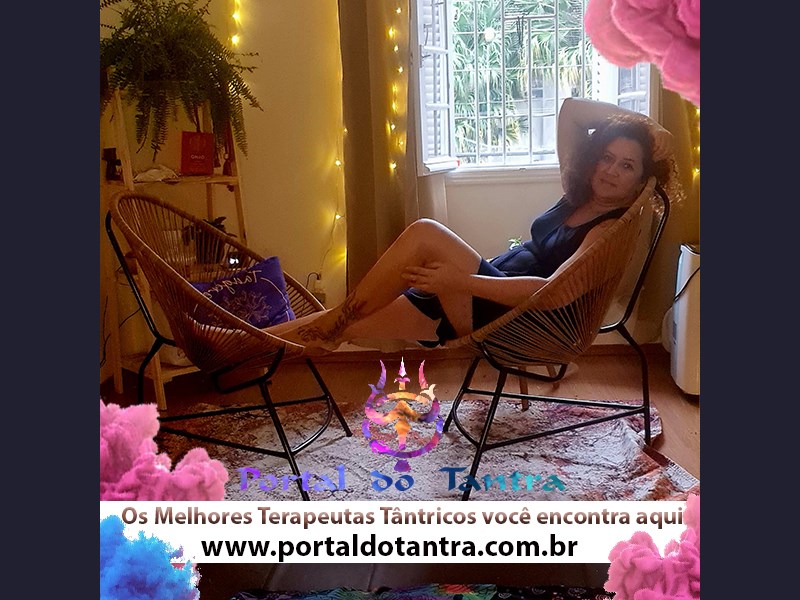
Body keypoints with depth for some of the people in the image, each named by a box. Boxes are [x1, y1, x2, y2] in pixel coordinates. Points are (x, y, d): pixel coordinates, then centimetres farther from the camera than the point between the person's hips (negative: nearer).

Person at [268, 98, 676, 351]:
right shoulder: (578, 196, 12)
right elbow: (569, 110, 14)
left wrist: (461, 280, -30)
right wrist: (636, 121, 4)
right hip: (481, 299, 9)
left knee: (424, 234, -26)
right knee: (347, 324, 2)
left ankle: (333, 320, -13)